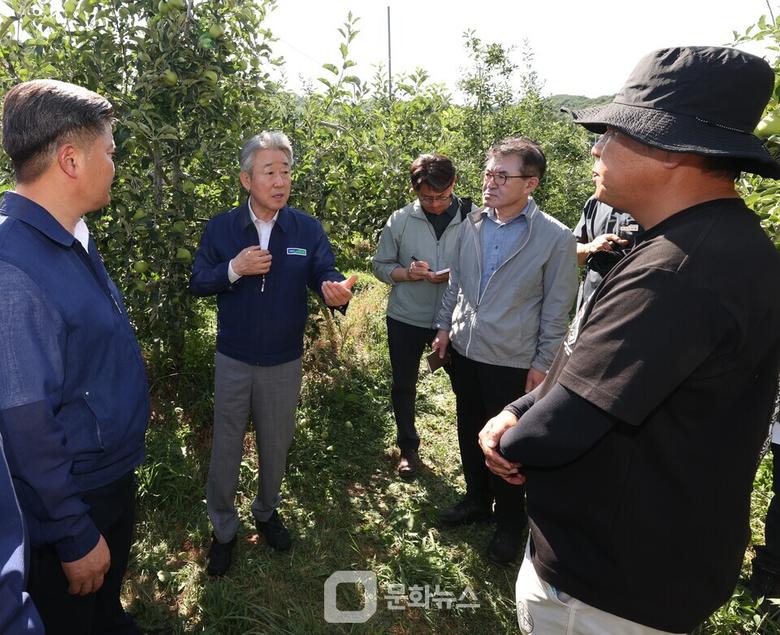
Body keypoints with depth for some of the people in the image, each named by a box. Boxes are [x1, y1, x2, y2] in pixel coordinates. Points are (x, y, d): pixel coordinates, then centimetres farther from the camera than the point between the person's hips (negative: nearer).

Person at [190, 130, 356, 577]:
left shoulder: (307, 228, -6)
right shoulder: (221, 228, -6)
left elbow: (323, 273, -15)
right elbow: (198, 283, -4)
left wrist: (334, 288, -39)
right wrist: (234, 268, -23)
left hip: (285, 360, 1)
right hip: (234, 359, 0)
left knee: (276, 445, 18)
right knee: (227, 448, 10)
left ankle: (267, 512, 44)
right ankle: (224, 528, 33)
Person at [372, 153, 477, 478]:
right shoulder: (400, 220, -5)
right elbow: (380, 266, 2)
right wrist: (407, 273, -18)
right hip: (406, 318, 2)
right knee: (403, 386, 14)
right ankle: (408, 448, 36)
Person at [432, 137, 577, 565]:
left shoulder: (555, 238, -13)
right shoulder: (471, 225, 1)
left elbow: (556, 309, -9)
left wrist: (543, 364, -8)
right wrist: (445, 326, 10)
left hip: (512, 360, -5)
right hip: (465, 350, 5)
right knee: (469, 432, 19)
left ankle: (510, 521, 34)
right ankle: (477, 500, 43)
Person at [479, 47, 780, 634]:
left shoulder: (677, 271, -32)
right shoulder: (720, 243, 5)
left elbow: (556, 428, -31)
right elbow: (587, 371, 7)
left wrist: (510, 442, -8)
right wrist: (513, 415, -8)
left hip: (606, 582, -9)